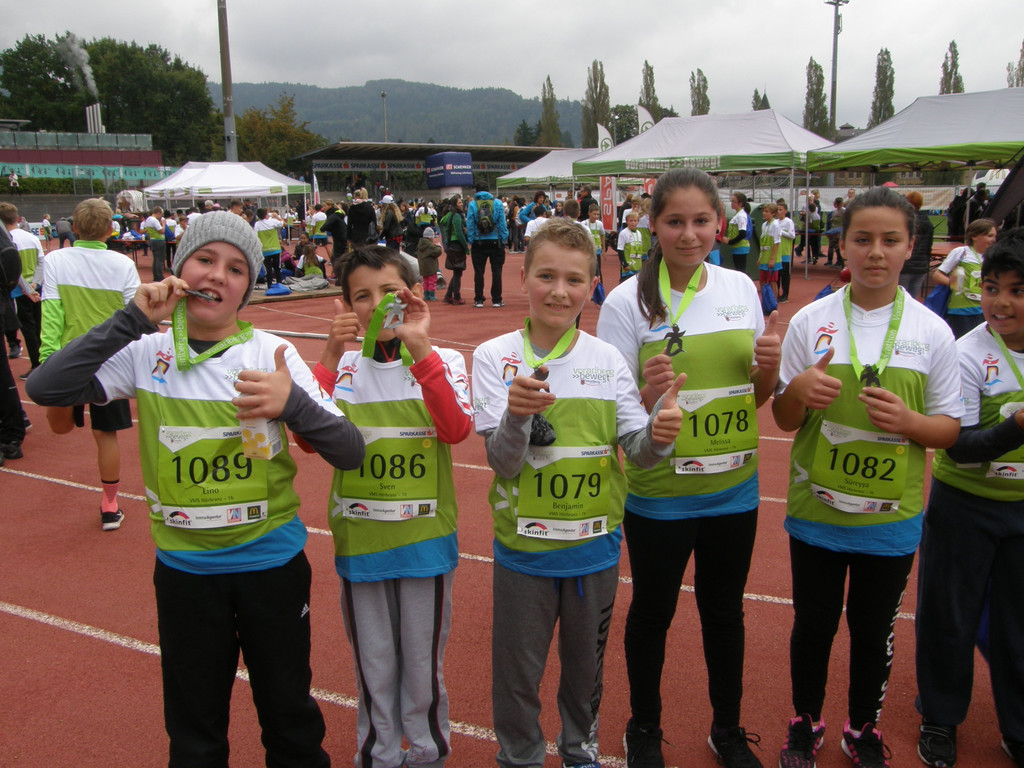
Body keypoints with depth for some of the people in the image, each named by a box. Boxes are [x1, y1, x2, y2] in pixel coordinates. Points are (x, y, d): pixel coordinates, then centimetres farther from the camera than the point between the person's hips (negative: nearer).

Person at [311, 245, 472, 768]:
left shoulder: (443, 361, -5)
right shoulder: (342, 366, -1)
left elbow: (457, 430, -23)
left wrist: (419, 349, -29)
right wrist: (331, 356, -23)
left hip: (425, 536, -1)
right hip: (359, 540, 1)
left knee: (423, 661, 14)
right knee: (373, 665, 16)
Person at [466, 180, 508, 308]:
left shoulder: (472, 204, -4)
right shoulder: (497, 203, -2)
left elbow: (469, 224, -4)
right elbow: (502, 223, -2)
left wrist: (471, 241, 1)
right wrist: (504, 239, 4)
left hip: (478, 242, 0)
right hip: (495, 241, 0)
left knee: (478, 271, 7)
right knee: (496, 271, 7)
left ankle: (479, 300, 8)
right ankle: (496, 300, 7)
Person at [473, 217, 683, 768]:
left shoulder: (607, 360, -5)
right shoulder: (494, 357, -10)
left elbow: (637, 449, -6)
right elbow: (501, 461, -16)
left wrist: (658, 435, -29)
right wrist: (516, 415, -37)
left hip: (595, 545, 2)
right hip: (522, 546, -2)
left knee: (586, 662, 22)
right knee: (517, 671, 15)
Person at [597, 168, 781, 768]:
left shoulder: (741, 287, 0)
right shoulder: (628, 301, -12)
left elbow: (757, 396, 10)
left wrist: (770, 367, -12)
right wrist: (648, 396, -30)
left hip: (734, 487, 4)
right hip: (660, 493, -3)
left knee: (724, 609, 20)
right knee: (653, 612, 15)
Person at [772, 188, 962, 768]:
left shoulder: (933, 332, -4)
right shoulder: (811, 321, -5)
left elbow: (950, 427, 2)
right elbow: (785, 420, 1)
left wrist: (907, 421, -20)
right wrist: (798, 391, -21)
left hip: (892, 516, 0)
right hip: (817, 507, 0)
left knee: (875, 629, 16)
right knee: (813, 623, 14)